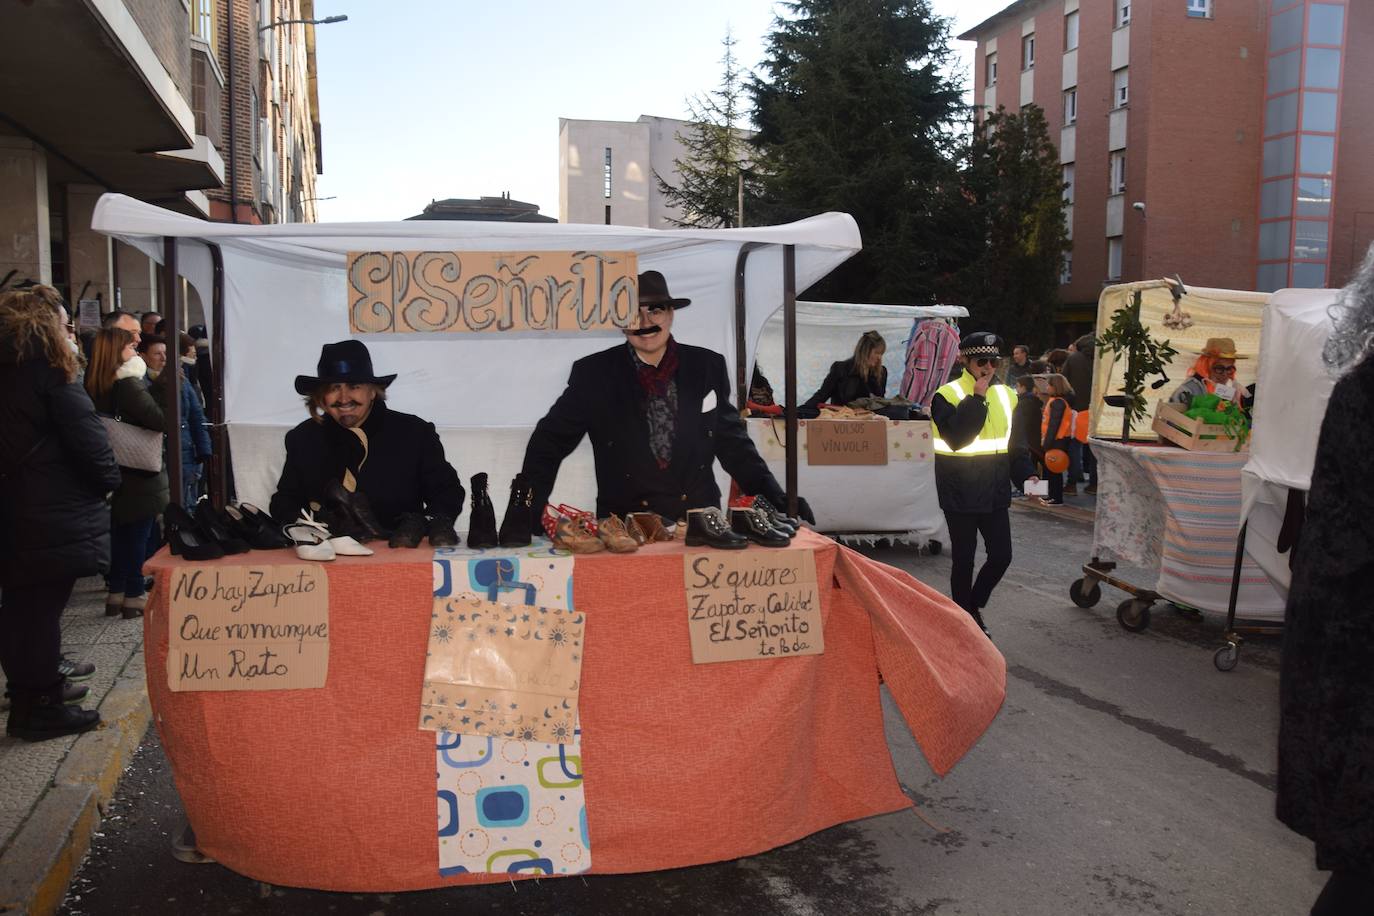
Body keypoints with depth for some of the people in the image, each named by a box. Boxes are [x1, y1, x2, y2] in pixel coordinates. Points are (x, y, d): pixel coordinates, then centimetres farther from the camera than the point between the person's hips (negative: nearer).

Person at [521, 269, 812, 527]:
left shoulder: (709, 367, 5)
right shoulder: (593, 374, 0)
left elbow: (731, 441, 13)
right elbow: (550, 442, 6)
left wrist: (775, 498, 4)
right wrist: (531, 511, -6)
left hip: (699, 520, 1)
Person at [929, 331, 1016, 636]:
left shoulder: (1005, 395, 8)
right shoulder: (947, 395, -10)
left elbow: (1015, 442, 17)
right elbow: (955, 438, -25)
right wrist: (976, 398, -23)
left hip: (994, 493, 5)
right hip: (961, 493, -5)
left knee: (1002, 555, 5)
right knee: (963, 559, 4)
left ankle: (974, 605, 27)